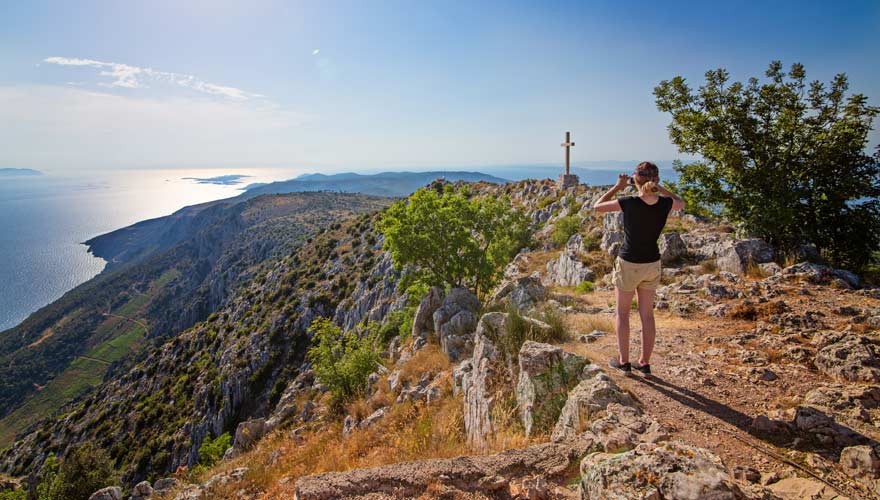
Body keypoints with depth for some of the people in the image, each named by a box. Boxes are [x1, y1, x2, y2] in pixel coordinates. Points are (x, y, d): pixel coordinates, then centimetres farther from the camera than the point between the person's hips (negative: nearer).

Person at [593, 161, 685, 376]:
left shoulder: (629, 203, -21)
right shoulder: (665, 204, -9)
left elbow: (597, 207, -6)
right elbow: (680, 204, 16)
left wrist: (618, 186, 0)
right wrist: (658, 187, 11)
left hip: (628, 264, -4)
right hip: (652, 264, 4)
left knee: (622, 313, 13)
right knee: (647, 314, 14)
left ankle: (623, 362, 20)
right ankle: (645, 363, 24)